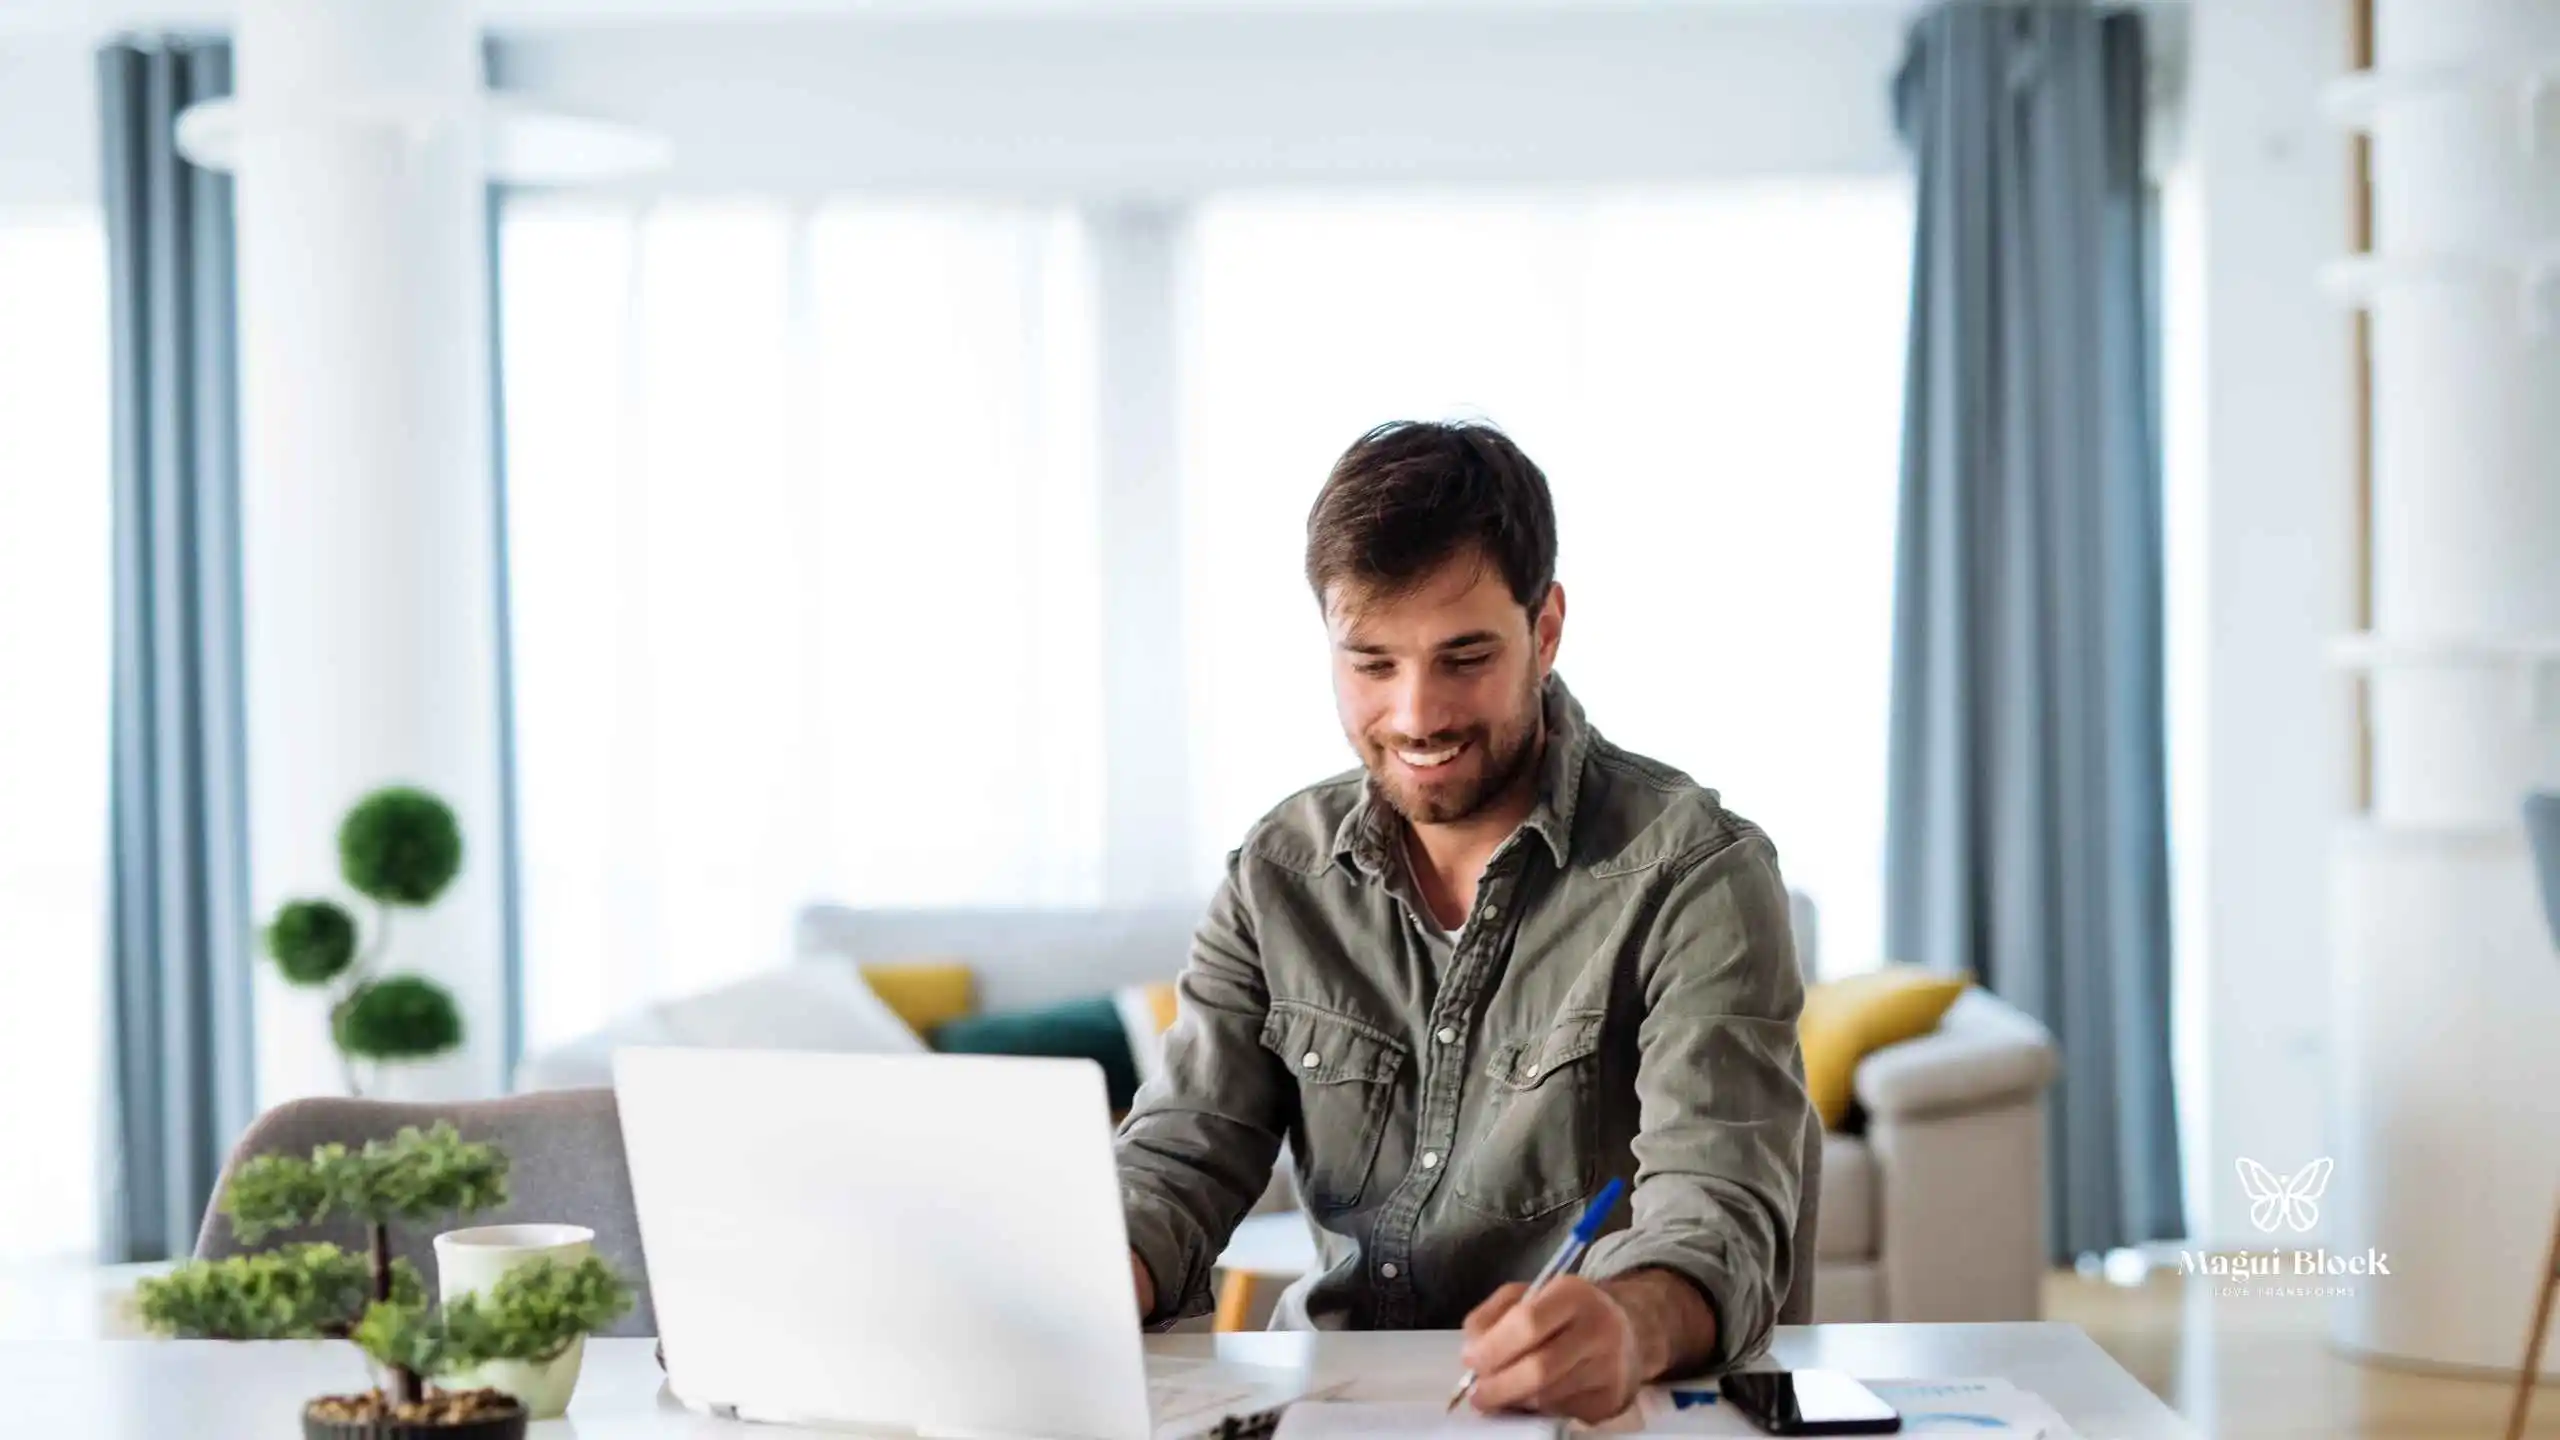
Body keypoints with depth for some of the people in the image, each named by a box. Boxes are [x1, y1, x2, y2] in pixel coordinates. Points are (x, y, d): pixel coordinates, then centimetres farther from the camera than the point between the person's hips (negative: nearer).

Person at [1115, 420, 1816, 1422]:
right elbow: (1182, 1161, 3)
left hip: (1587, 1412, -2)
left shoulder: (1693, 874, -8)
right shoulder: (1280, 875, 6)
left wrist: (1633, 1325, -42)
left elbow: (1720, 1211, -18)